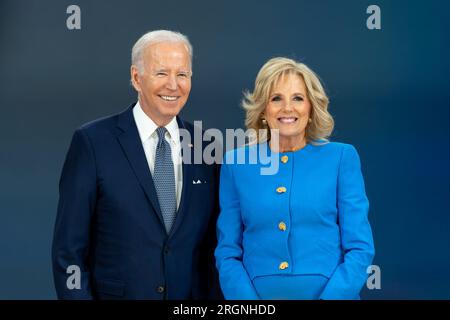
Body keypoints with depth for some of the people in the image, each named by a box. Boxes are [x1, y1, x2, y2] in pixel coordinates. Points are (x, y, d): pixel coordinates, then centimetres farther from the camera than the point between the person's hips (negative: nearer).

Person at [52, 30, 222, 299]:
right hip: (118, 293, -3)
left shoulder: (205, 145, 3)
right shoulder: (93, 142, -8)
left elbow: (214, 244, 6)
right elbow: (69, 248, -8)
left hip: (194, 295, 3)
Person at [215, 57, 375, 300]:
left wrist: (328, 298, -17)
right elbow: (228, 252, 2)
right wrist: (251, 310, -13)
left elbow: (360, 248, -5)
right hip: (258, 293, 1)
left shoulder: (341, 157, -2)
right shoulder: (235, 163, 1)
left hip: (329, 293, -1)